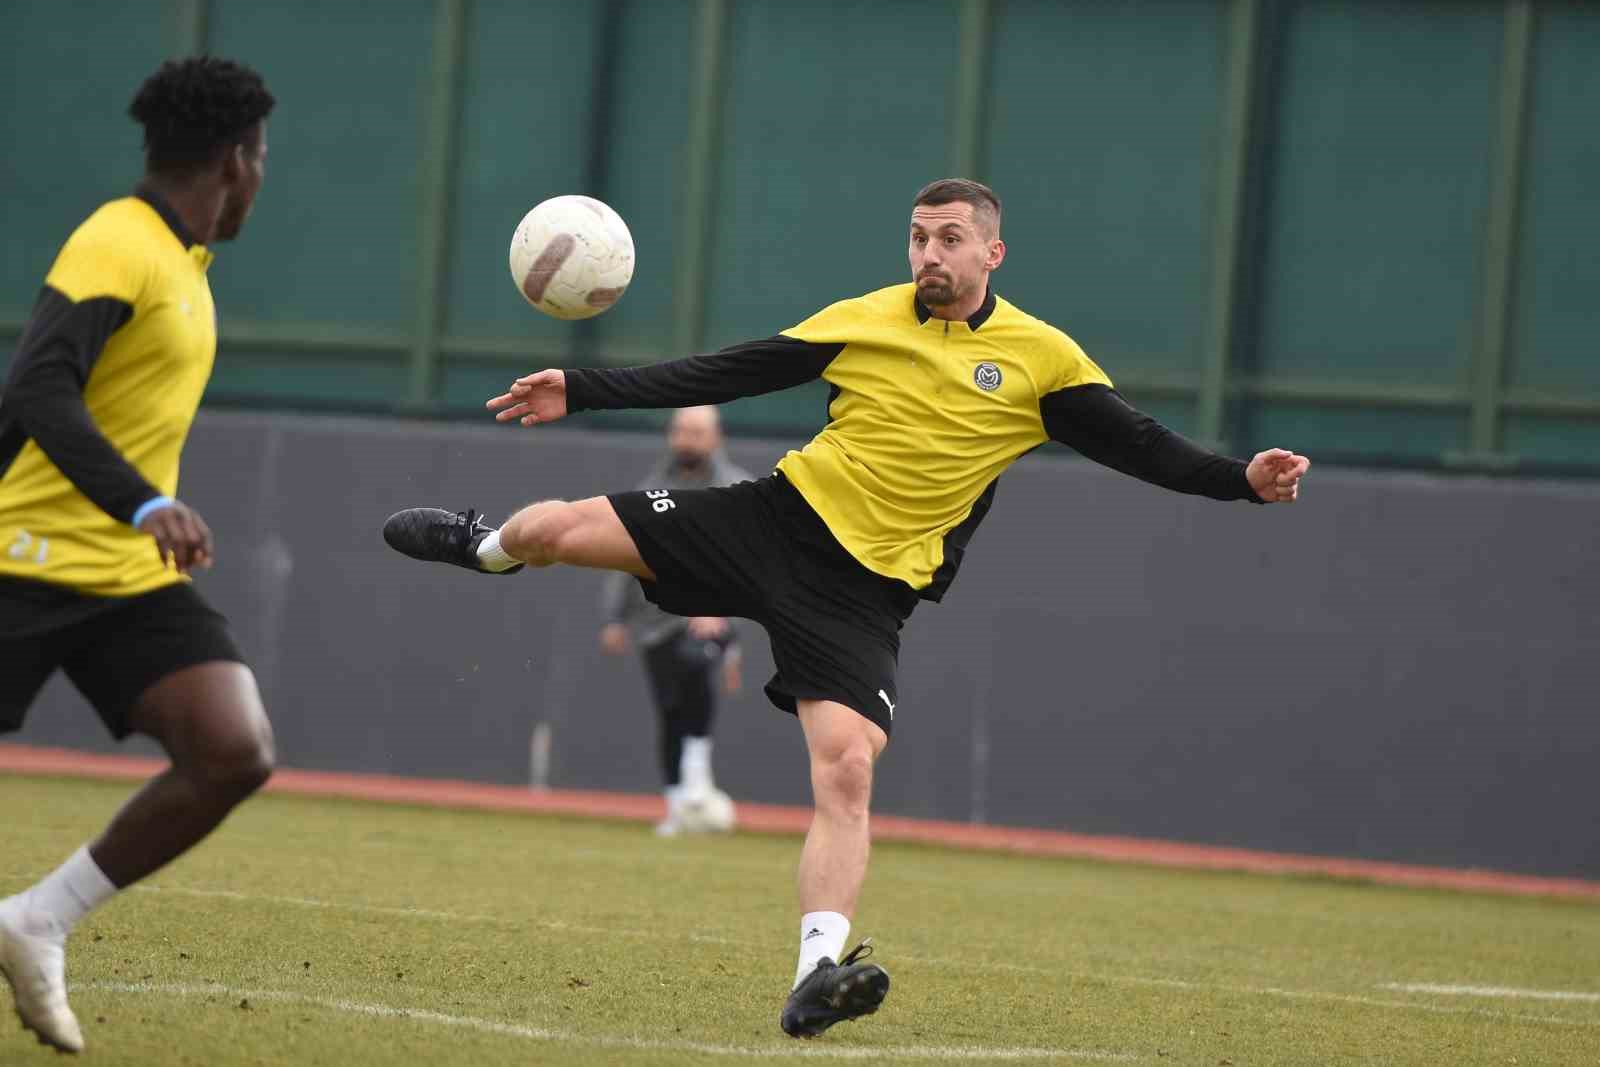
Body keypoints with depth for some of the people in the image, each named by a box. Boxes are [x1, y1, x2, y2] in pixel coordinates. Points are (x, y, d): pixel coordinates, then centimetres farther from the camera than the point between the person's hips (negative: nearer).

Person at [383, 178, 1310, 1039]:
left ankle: (817, 976, -21)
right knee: (556, 528, -2)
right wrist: (581, 394, 4)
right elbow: (719, 377, 6)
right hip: (777, 515, 2)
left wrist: (1241, 479, -17)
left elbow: (1139, 447, -1)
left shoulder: (1042, 359, -2)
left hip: (864, 591, -2)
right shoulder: (862, 321, 3)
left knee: (847, 771, -20)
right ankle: (492, 546, 37)